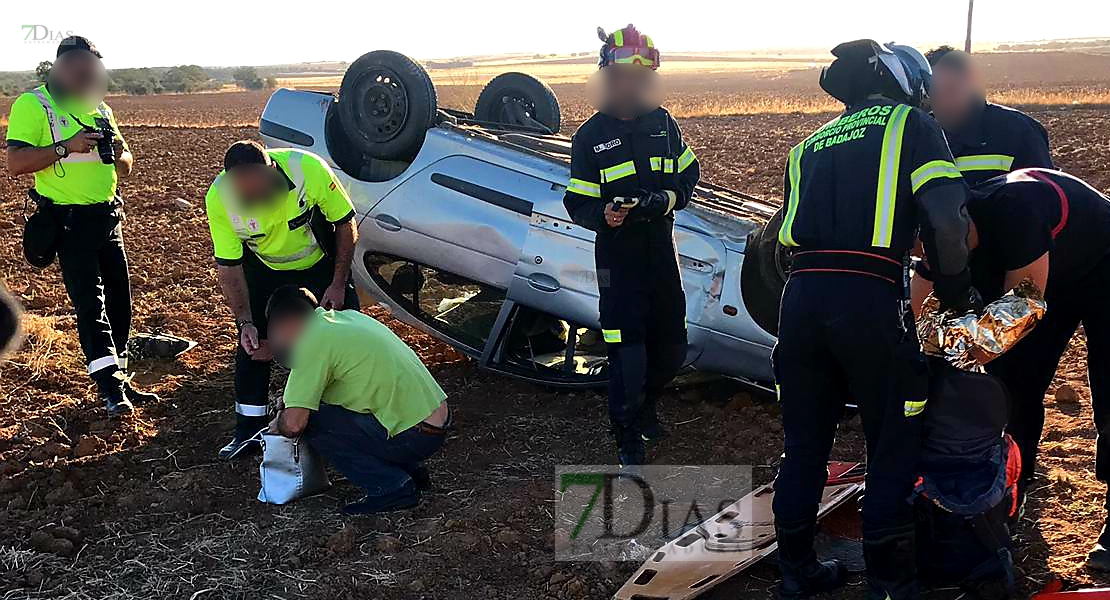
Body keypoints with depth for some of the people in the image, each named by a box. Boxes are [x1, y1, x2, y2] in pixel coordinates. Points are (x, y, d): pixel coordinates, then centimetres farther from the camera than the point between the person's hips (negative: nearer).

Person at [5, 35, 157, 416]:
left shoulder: (99, 108, 15)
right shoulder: (32, 105, -6)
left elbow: (125, 167, 19)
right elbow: (16, 164, -16)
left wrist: (119, 154, -4)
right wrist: (66, 147, -24)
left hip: (108, 216, 7)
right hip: (69, 221, -7)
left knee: (119, 299, 9)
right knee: (89, 302, -11)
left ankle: (116, 379, 20)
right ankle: (110, 386, -12)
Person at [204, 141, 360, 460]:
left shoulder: (309, 168, -35)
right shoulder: (219, 198, -30)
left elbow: (345, 222, -18)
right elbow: (228, 266, -18)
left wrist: (338, 284, -17)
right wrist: (245, 322, -25)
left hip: (321, 264, -1)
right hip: (264, 269, 1)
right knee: (253, 344, 0)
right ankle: (249, 429, 15)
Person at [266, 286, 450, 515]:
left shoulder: (315, 340, -12)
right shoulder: (348, 316, 13)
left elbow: (293, 424, -15)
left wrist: (278, 424, 9)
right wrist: (291, 399, 25)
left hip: (413, 436, -9)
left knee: (310, 421, -5)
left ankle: (391, 487, -3)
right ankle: (412, 471, 19)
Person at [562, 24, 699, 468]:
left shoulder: (662, 122, 4)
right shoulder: (590, 136, -5)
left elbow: (688, 174, 11)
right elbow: (578, 204, -3)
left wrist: (666, 199, -11)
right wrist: (604, 214, -26)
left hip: (662, 251, 4)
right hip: (619, 258, -4)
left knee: (671, 351, 12)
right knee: (627, 356, -5)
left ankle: (646, 402, 43)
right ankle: (628, 443, 14)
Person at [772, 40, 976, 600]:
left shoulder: (810, 145, 24)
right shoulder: (910, 124, 8)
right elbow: (946, 222, -6)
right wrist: (957, 292, 7)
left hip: (801, 297, 5)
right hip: (872, 301, -5)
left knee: (804, 445, 17)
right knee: (893, 449, 10)